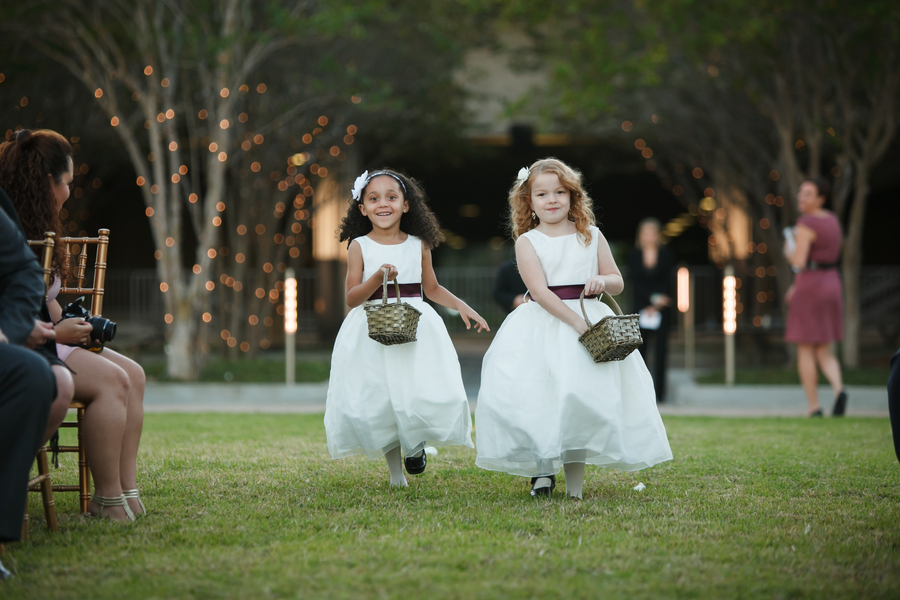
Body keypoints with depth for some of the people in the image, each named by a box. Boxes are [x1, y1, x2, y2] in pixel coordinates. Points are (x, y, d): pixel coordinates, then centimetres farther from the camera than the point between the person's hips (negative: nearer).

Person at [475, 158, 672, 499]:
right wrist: (577, 323, -20)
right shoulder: (527, 242, 1)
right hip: (543, 326, -2)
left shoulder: (591, 236, 10)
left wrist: (602, 281, -10)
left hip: (590, 321, 2)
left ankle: (574, 481, 2)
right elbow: (540, 292, -11)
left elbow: (617, 283, 14)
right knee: (537, 395, -15)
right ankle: (542, 469, 2)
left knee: (586, 393, -8)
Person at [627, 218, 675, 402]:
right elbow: (635, 282, -2)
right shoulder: (634, 256, 6)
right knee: (640, 348, -4)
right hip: (641, 308, 1)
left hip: (661, 309, 0)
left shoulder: (666, 254, 4)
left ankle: (659, 392, -1)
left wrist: (654, 305, -8)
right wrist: (652, 298, -14)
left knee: (660, 349, -3)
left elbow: (667, 282, -1)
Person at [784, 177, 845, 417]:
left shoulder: (805, 225, -15)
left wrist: (788, 252, 1)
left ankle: (813, 407, 3)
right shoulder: (832, 220, 12)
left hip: (810, 287, -7)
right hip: (831, 283, 7)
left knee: (805, 350, 4)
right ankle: (838, 389, -15)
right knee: (824, 352, 12)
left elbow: (798, 261, -21)